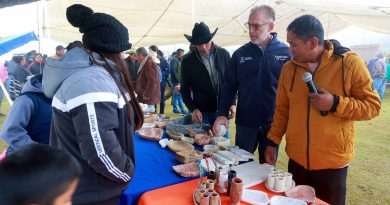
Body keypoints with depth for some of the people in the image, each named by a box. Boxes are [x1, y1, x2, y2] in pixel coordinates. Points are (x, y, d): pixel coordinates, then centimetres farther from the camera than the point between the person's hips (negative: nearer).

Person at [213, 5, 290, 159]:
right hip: (245, 122, 1)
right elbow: (230, 86, 2)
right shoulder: (240, 54, 0)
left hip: (273, 123, -1)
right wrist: (222, 114, -9)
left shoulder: (286, 53, -5)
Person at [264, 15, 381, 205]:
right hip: (296, 159, 3)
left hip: (332, 161, -3)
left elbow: (372, 105, -6)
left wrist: (335, 104, -20)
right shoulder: (289, 67, 1)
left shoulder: (350, 63, -9)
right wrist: (273, 141, 6)